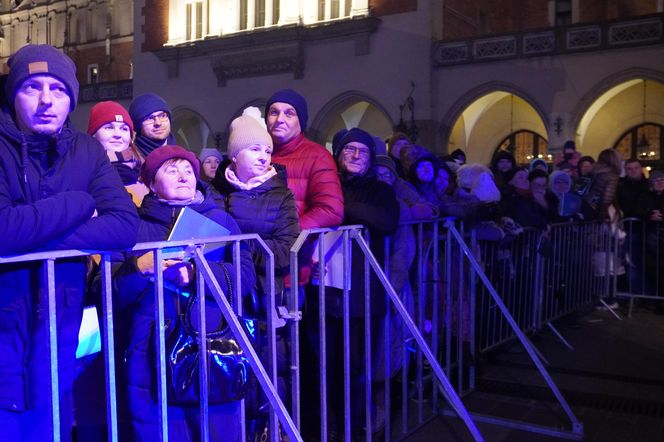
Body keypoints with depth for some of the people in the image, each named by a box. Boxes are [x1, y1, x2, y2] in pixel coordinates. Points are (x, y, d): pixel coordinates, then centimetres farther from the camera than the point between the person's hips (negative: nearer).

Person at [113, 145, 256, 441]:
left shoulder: (220, 219, 13)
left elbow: (246, 274, 0)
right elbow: (112, 292, 4)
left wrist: (195, 274, -14)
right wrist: (139, 268, -15)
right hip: (153, 358, 0)